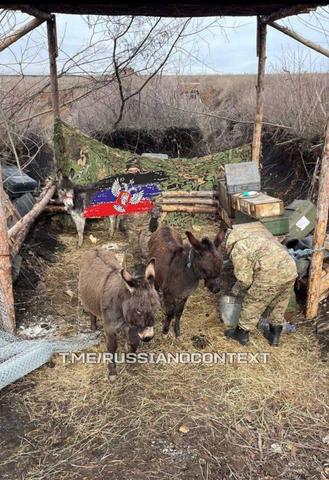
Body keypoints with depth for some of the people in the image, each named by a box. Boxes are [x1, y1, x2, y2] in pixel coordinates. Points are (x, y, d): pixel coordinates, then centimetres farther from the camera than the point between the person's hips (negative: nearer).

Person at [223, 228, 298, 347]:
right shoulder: (251, 237, 23)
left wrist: (237, 287, 18)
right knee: (279, 306, 25)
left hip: (271, 276, -8)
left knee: (251, 305, 13)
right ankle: (274, 336, 38)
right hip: (290, 269, 8)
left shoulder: (237, 251, -4)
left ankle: (241, 334, 30)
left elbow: (245, 280, -4)